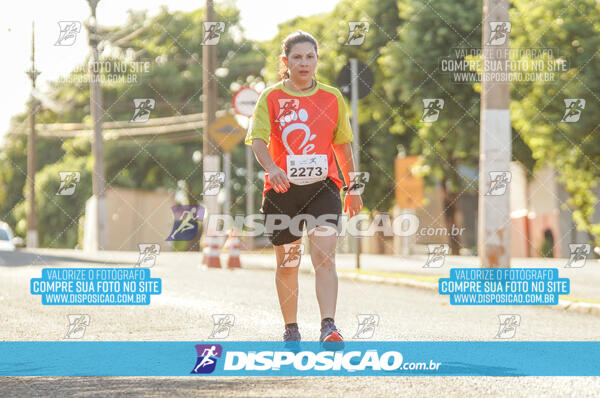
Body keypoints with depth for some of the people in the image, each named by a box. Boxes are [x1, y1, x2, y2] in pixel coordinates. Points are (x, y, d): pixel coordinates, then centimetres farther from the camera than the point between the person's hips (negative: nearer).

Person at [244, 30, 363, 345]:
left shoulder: (332, 98, 7)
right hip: (282, 190, 0)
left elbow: (343, 145, 16)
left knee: (324, 255, -18)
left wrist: (353, 188, 19)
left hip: (323, 187, 0)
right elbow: (257, 140, -11)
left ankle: (328, 326, -24)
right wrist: (271, 168, -30)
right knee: (286, 263, 10)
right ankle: (291, 328, 27)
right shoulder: (270, 98, 0)